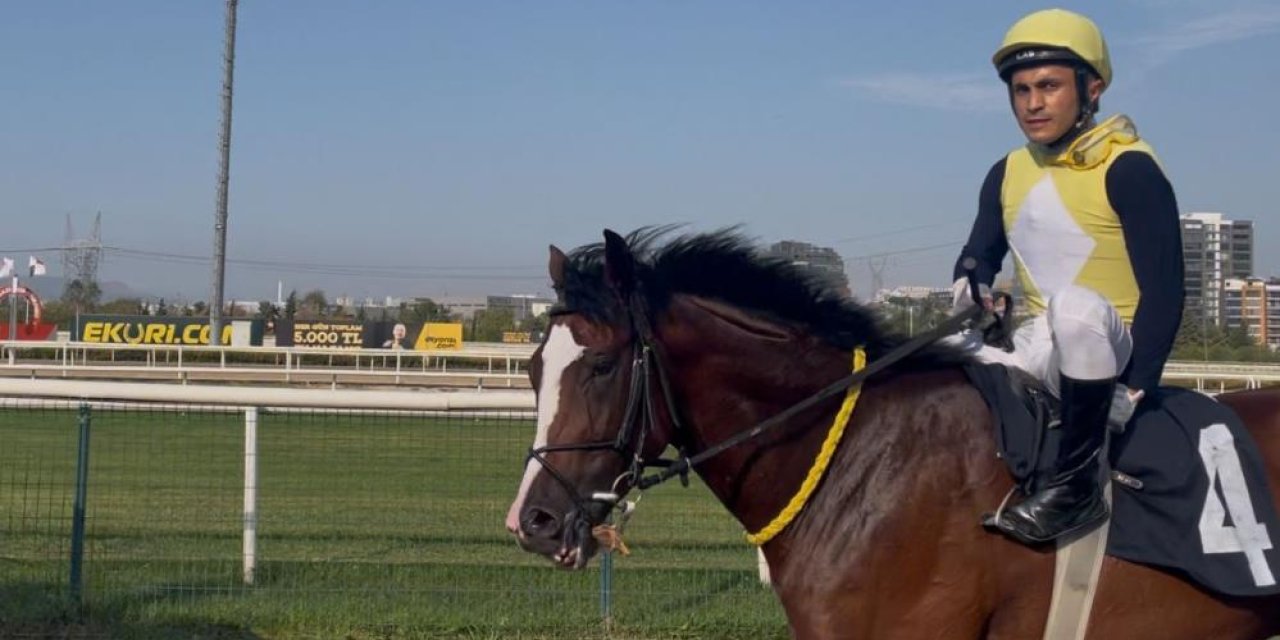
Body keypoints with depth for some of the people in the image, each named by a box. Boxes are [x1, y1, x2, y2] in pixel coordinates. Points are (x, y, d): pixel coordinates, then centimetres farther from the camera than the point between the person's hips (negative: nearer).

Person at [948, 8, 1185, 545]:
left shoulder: (1128, 169, -13)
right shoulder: (1008, 174, 7)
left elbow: (1163, 291, -18)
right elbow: (979, 255, 15)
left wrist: (1133, 389, -26)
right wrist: (970, 289, -11)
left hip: (1114, 345, -8)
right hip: (1044, 346, 8)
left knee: (1076, 307, -40)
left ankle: (1078, 482, -32)